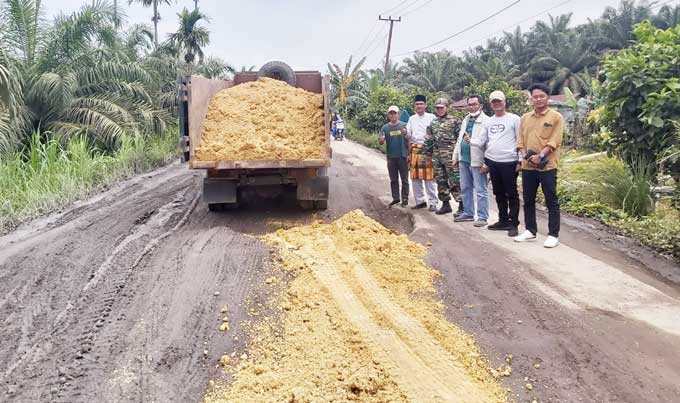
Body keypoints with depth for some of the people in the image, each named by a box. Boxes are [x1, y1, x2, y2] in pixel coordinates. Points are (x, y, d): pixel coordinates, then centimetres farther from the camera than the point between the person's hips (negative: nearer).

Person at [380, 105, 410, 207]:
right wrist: (382, 140, -18)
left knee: (404, 179, 3)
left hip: (403, 156, -3)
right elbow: (381, 142, 6)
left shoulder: (404, 125, -1)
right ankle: (395, 198, 20)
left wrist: (409, 153, -6)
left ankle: (405, 198, 10)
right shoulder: (385, 127, 6)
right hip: (391, 157, 3)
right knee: (393, 179, 11)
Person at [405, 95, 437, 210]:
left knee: (429, 178, -4)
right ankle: (420, 201, 19)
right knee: (415, 178, 8)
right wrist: (405, 133, -8)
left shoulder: (431, 117, 2)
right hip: (414, 150, 5)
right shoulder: (411, 119, 14)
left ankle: (433, 203, 4)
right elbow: (409, 136, 14)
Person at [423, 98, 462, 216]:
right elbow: (429, 140, 19)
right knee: (441, 181, 10)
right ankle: (445, 204, 20)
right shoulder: (433, 123, 16)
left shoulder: (454, 121, -3)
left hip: (450, 156, -6)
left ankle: (461, 204, -3)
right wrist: (427, 153, 14)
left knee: (454, 181, -8)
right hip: (437, 156, 7)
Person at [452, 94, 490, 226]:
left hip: (477, 160, -8)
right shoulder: (466, 120, 17)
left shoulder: (486, 120, -8)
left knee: (480, 190, -2)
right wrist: (456, 156, 17)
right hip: (464, 159, 8)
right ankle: (468, 213, 26)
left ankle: (482, 217, 4)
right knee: (465, 188, 15)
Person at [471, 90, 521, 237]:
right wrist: (470, 141, -12)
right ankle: (503, 220, 25)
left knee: (512, 194, -1)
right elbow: (481, 141, 8)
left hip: (509, 162, -6)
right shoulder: (488, 121, 13)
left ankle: (513, 224, 5)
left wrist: (520, 161, -10)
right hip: (492, 162, 6)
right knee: (499, 193, 14)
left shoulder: (514, 119, -3)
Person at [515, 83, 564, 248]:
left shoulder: (556, 117, -2)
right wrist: (525, 155, -6)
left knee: (551, 201, 1)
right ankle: (530, 231, 23)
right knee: (528, 200, 11)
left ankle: (553, 235, 7)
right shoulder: (525, 117, 13)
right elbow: (520, 139, 10)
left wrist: (540, 155, -20)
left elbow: (554, 140, -10)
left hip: (547, 166, -5)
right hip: (528, 166, 5)